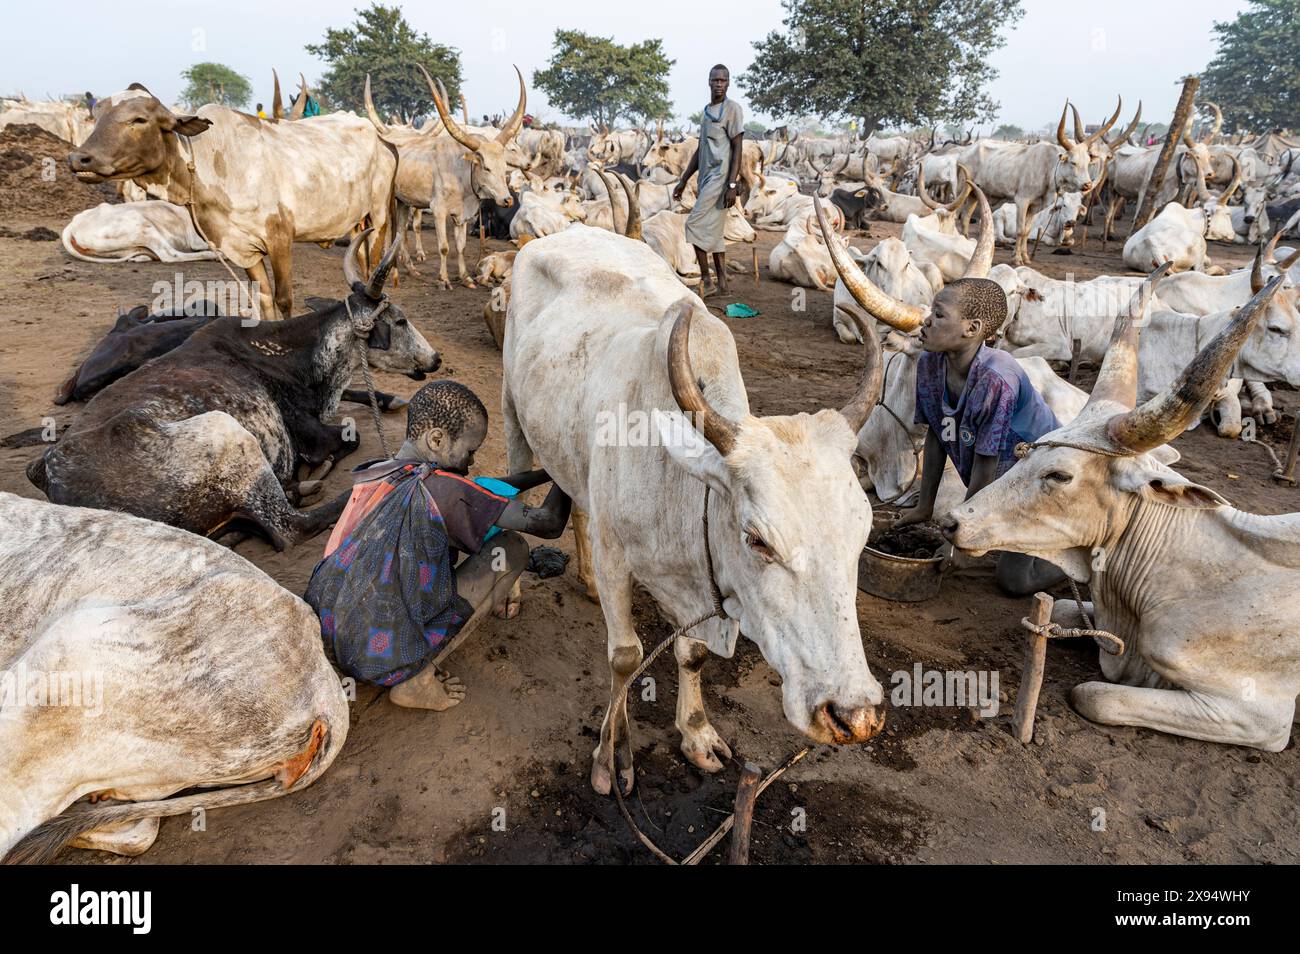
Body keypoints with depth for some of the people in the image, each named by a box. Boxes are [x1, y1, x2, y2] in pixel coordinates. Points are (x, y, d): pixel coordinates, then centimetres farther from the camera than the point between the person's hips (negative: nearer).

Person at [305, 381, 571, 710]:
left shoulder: (374, 476, 6)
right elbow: (549, 523, -11)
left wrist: (546, 473, 20)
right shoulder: (442, 489, -17)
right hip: (385, 657, -8)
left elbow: (485, 489, 18)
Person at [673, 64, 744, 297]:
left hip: (720, 178, -8)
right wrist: (684, 181, 19)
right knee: (712, 230, 7)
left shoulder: (732, 108, -6)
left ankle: (706, 281, -8)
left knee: (694, 224, -13)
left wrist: (732, 184, -19)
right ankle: (721, 282, 11)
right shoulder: (706, 111, 19)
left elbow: (737, 149, -11)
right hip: (707, 178, 8)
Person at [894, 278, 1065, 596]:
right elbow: (935, 435, -4)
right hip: (1003, 480, 7)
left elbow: (985, 464, -28)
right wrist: (924, 507, 1)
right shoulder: (929, 365, -15)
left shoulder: (996, 380, -37)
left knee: (1013, 580, -4)